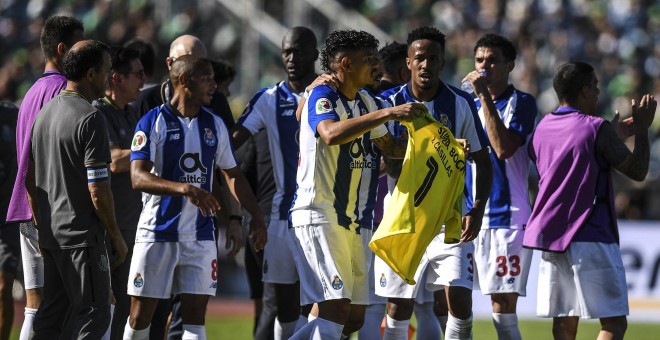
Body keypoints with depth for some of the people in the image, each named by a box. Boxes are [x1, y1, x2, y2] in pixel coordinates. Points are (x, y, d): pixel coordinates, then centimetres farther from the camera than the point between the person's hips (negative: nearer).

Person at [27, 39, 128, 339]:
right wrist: (116, 237, -8)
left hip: (51, 234, 8)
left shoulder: (45, 112, 10)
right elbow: (98, 191, -18)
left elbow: (31, 181, 16)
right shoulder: (90, 119, -16)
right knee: (95, 316, -3)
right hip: (82, 236, -8)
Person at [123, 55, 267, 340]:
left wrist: (256, 217, 15)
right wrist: (186, 189, -32)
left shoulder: (214, 125, 8)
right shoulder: (153, 123, -8)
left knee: (195, 316, -2)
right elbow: (138, 177, -19)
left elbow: (232, 175, 20)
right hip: (157, 232, -4)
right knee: (140, 316, 2)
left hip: (200, 236, 4)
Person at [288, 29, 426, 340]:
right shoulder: (323, 97, -13)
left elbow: (389, 147, 27)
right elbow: (332, 133, -35)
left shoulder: (366, 102, 14)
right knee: (337, 308, -19)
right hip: (318, 214, -9)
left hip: (350, 219, 9)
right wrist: (388, 113, -38)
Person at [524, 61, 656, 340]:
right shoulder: (597, 129, -11)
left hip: (550, 237, 7)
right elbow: (638, 171, -4)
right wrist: (642, 129, 8)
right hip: (590, 239, -7)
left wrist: (613, 136, 31)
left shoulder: (542, 129, 11)